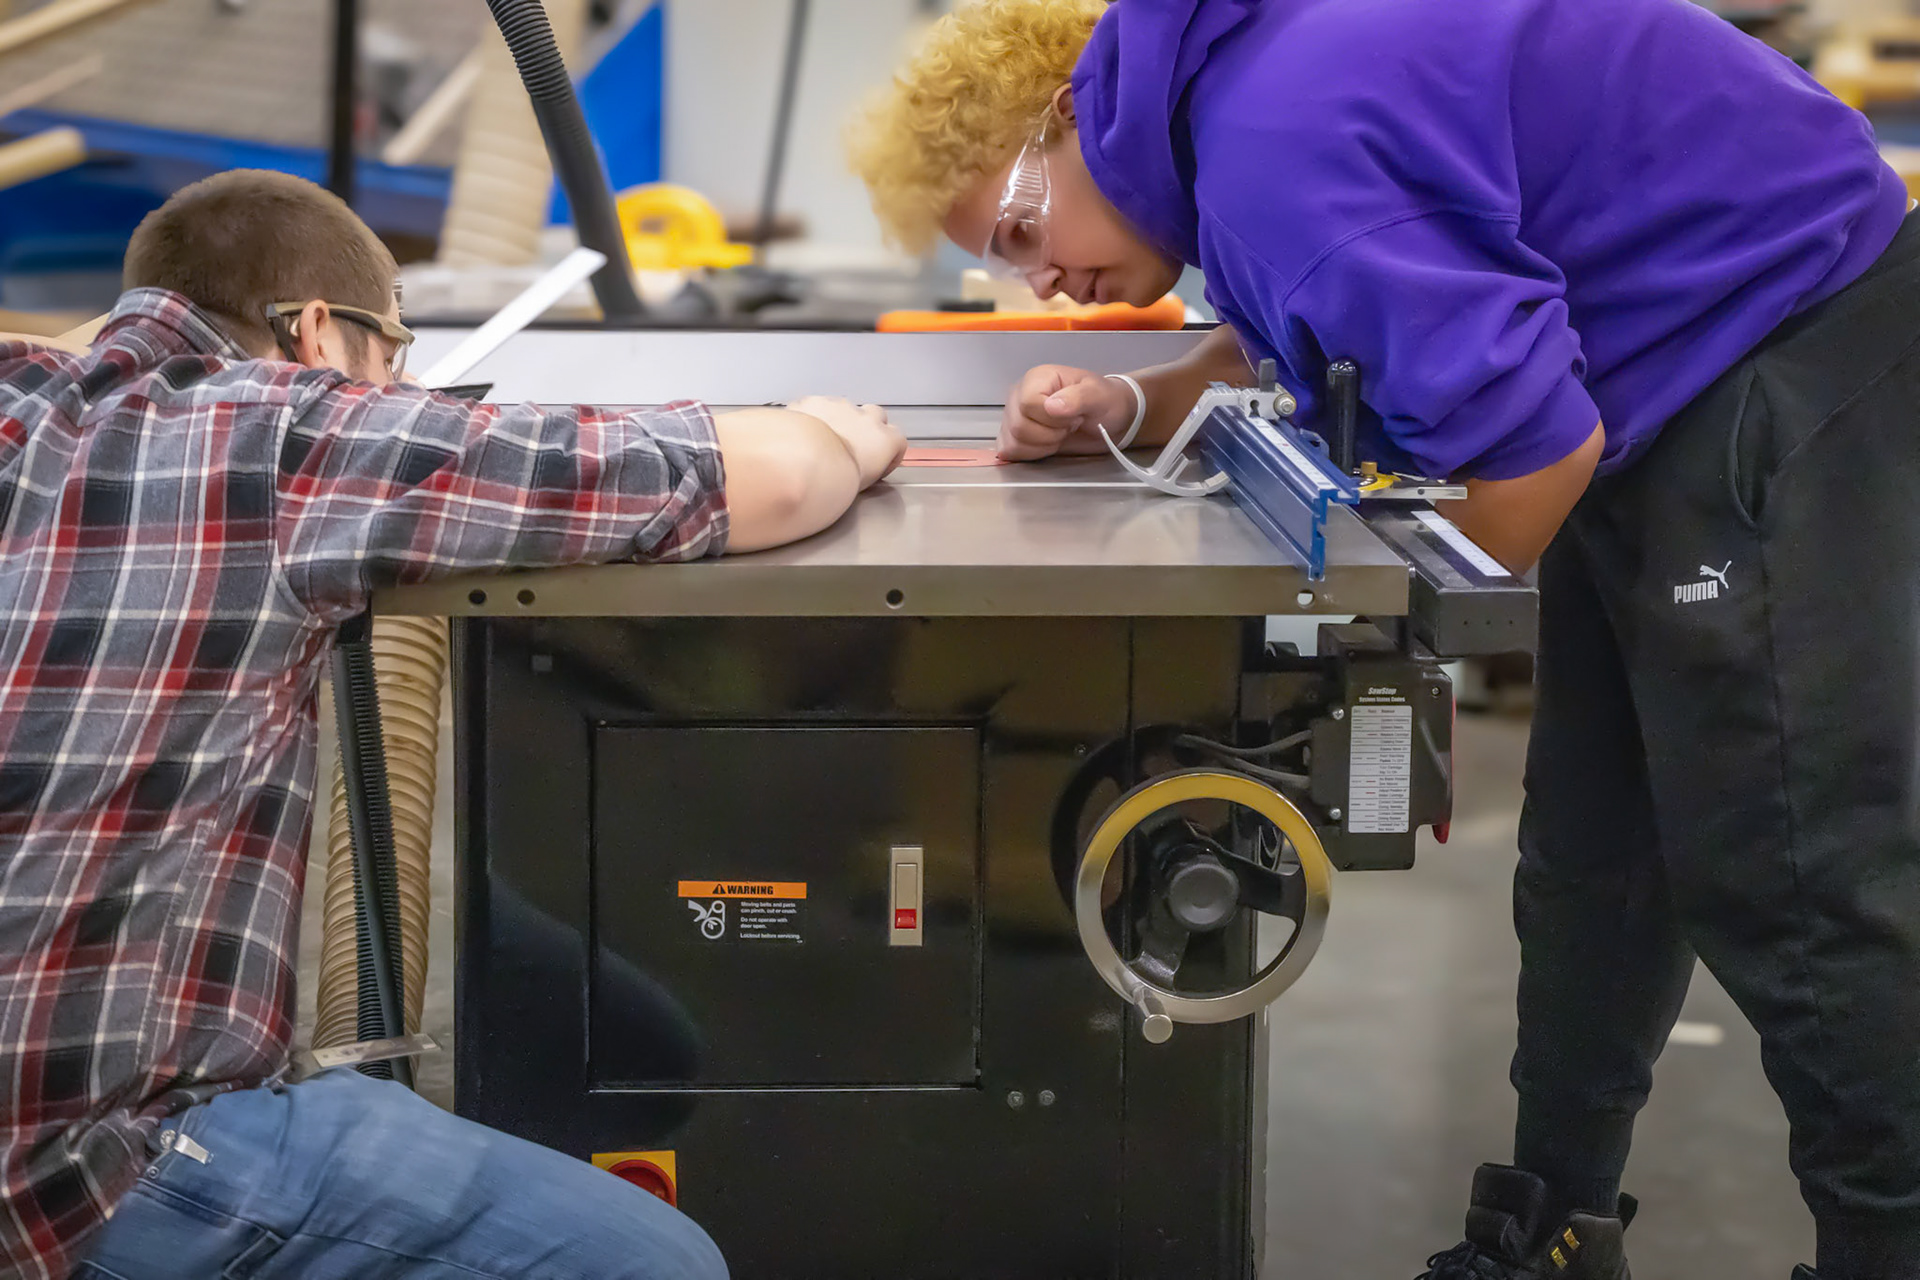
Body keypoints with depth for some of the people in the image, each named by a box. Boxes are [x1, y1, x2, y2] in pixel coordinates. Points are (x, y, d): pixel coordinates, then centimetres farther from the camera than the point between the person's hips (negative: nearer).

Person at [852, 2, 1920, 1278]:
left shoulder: (1277, 146, -25)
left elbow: (1539, 445, -27)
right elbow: (1290, 346, 21)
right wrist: (1133, 406, 2)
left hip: (1790, 352, -10)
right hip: (1690, 365, 10)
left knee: (1788, 873, -7)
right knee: (1596, 844, 15)